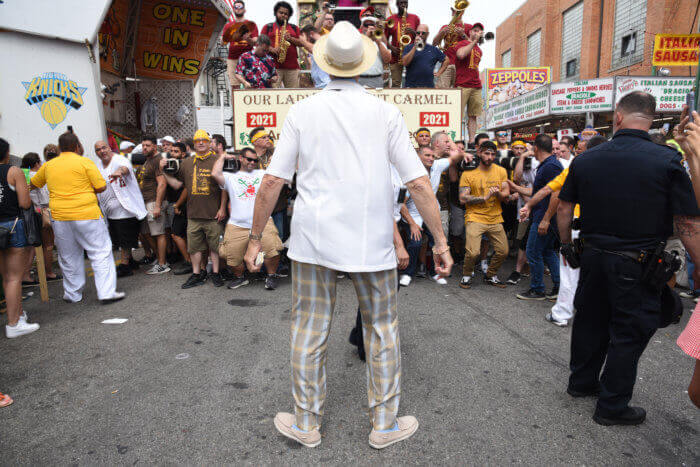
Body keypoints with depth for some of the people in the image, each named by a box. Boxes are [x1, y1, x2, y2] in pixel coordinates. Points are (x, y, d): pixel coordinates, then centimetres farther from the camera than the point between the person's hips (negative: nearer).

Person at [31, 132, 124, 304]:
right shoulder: (85, 162, -4)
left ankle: (72, 294, 25)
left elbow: (34, 184, 25)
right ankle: (106, 292, -6)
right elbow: (101, 187, -7)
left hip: (60, 218, 5)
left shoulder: (48, 165, 10)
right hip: (87, 215, -4)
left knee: (68, 257, 15)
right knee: (101, 253, 0)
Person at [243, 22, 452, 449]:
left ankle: (307, 423, 26)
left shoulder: (302, 112, 1)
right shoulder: (385, 113, -1)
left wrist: (255, 239, 8)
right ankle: (385, 425, 25)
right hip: (372, 243, 0)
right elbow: (419, 183, -5)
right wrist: (441, 241, 2)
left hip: (314, 239, 1)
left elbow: (273, 181, -1)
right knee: (383, 330, 13)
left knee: (310, 331, 11)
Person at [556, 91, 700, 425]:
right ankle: (612, 406, 21)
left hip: (593, 256, 4)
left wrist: (566, 245, 18)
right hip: (638, 264, -4)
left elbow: (564, 208, 6)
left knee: (590, 321, 19)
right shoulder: (667, 160, -12)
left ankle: (582, 382, 37)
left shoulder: (585, 160, -1)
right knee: (628, 333, 9)